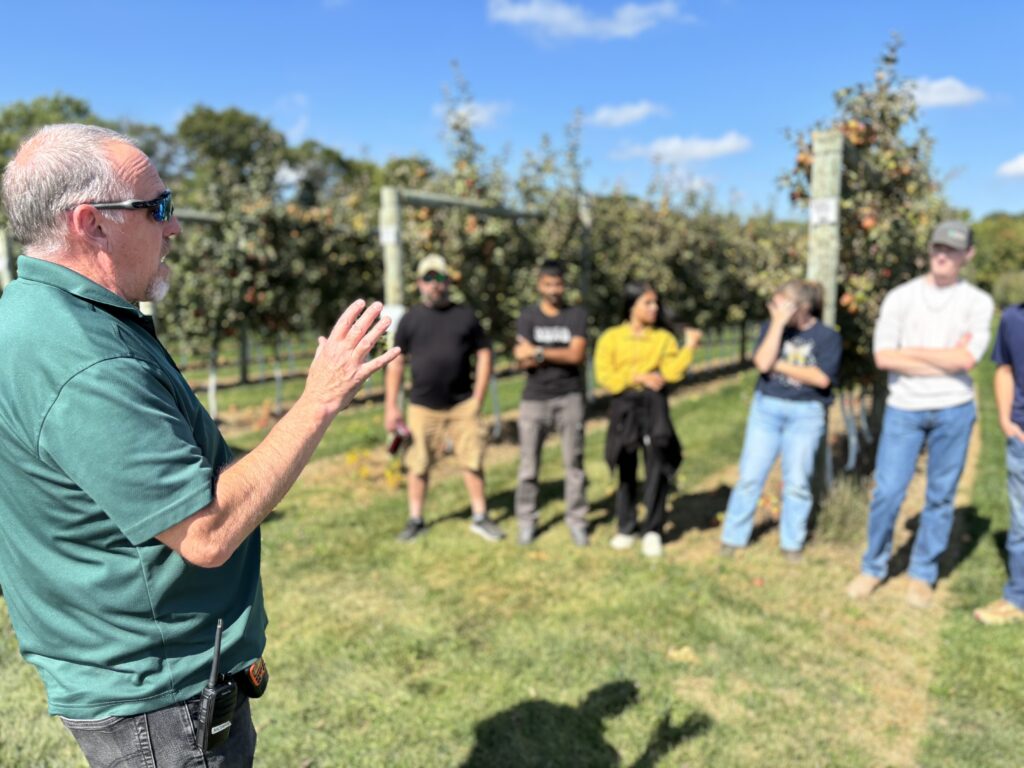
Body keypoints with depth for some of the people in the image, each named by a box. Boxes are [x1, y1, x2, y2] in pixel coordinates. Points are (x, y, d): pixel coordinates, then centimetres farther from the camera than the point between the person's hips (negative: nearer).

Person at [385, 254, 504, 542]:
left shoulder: (465, 315, 6)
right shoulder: (410, 319, 4)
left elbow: (483, 355, 7)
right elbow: (396, 364, 5)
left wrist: (477, 399, -1)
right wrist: (391, 406, -2)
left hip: (463, 405, 0)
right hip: (423, 407, 0)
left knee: (472, 461, 3)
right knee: (418, 465, 6)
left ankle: (480, 518, 17)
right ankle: (416, 520, 21)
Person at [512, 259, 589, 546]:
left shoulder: (577, 315, 6)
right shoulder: (528, 317, 6)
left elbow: (577, 355, -7)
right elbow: (524, 361, -6)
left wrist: (540, 352, -10)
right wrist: (562, 355, -10)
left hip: (569, 397, 0)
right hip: (535, 399, 0)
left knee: (574, 462, 2)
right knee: (528, 465, 1)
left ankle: (576, 520, 12)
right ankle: (526, 521, 13)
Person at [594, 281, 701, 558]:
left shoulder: (664, 337, 8)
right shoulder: (611, 338, 5)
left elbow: (673, 372, -5)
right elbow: (605, 376, -5)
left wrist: (690, 346, -12)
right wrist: (638, 377, -11)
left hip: (654, 406, 0)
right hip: (624, 407, 0)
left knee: (657, 465, -9)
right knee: (626, 470, 8)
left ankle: (652, 530, 3)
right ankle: (626, 527, 22)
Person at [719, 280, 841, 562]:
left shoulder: (828, 336, -2)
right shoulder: (771, 327, 4)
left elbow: (822, 378, -13)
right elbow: (762, 363, -11)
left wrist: (779, 365, -9)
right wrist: (778, 323, -12)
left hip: (805, 414, -1)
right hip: (766, 408, 2)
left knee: (797, 482, 4)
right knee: (750, 476, 2)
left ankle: (792, 543, 19)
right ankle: (734, 537, 12)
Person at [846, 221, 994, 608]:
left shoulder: (978, 302, 3)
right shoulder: (900, 297, 2)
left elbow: (965, 360, -11)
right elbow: (883, 357, -8)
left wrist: (913, 351, -5)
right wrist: (945, 362, -8)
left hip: (953, 410, 0)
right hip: (903, 408, 0)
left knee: (940, 496, 8)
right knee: (887, 492, -1)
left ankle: (923, 575, 22)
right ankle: (873, 568, 17)